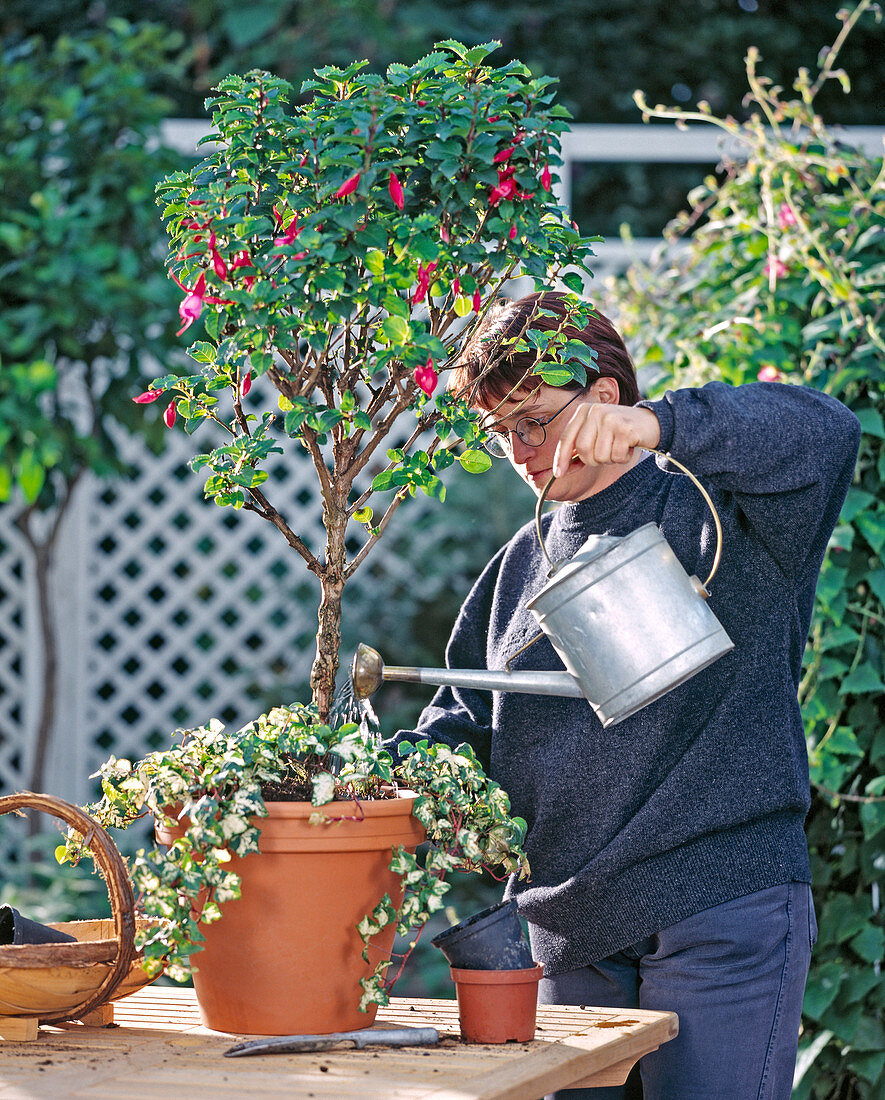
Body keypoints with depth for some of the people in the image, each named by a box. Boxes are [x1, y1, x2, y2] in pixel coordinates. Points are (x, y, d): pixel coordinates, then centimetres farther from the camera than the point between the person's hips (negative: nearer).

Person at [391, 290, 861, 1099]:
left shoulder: (719, 511, -1)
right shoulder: (523, 563, 19)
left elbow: (826, 432, -21)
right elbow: (467, 719, 20)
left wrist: (656, 424, -33)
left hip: (722, 910, -6)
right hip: (570, 927, 6)